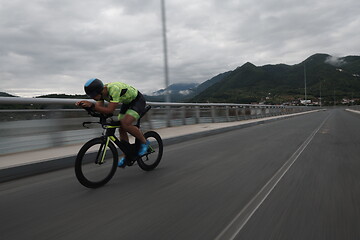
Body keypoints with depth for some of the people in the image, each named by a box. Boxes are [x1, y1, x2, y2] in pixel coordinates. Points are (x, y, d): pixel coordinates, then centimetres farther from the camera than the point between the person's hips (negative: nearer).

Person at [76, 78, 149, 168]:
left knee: (126, 124, -27)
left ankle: (144, 142, -5)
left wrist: (92, 105, -44)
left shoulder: (114, 89, -36)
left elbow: (110, 110, -39)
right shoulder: (101, 92, -11)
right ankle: (126, 157, 14)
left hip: (138, 101, -9)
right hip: (127, 102, 9)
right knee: (121, 129, 1)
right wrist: (85, 105, -26)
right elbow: (99, 108, -12)